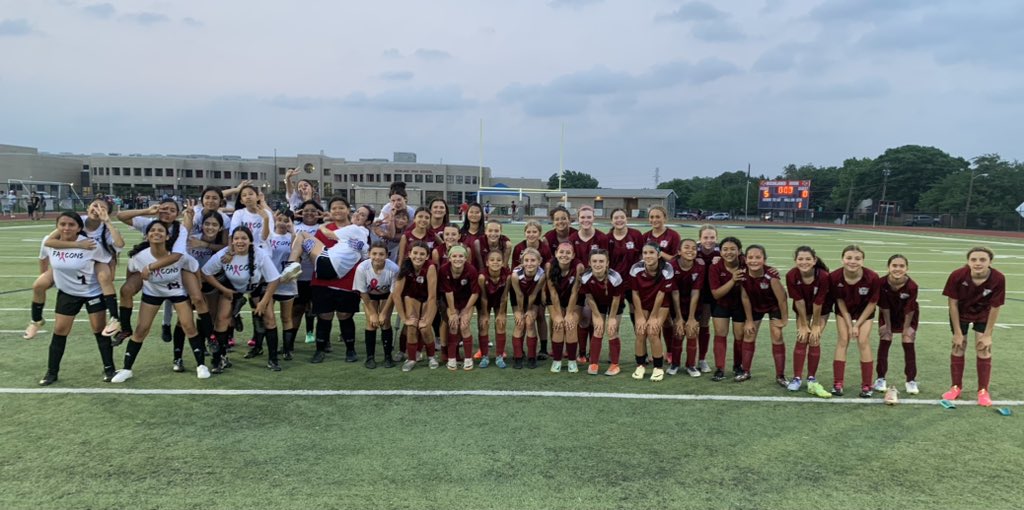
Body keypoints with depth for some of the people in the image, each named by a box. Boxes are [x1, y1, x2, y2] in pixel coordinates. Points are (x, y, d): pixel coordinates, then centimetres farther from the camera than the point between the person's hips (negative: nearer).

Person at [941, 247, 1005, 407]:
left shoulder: (998, 279, -31)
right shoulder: (957, 276, -32)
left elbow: (995, 308, -18)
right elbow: (953, 303, -19)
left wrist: (987, 335, -11)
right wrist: (957, 333, -14)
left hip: (983, 315, 0)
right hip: (961, 313, 0)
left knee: (984, 349, -1)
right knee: (958, 347, 3)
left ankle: (983, 391, 13)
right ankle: (956, 387, 19)